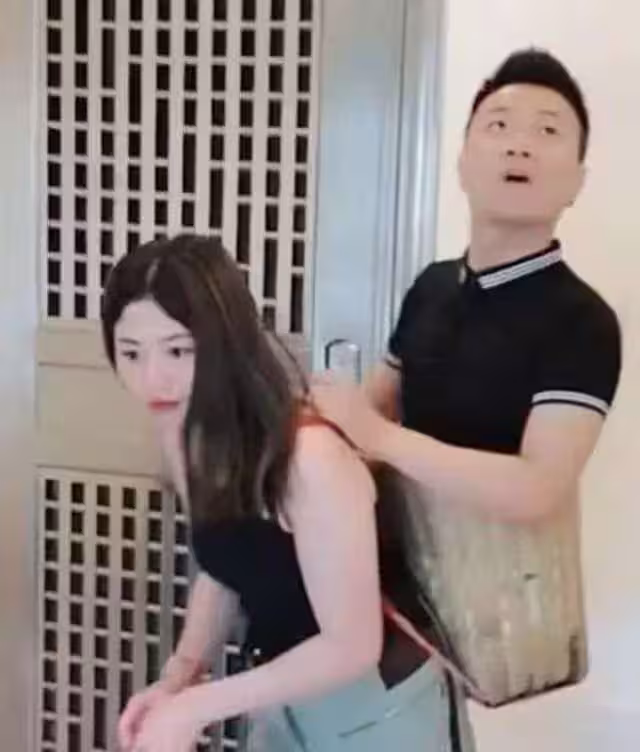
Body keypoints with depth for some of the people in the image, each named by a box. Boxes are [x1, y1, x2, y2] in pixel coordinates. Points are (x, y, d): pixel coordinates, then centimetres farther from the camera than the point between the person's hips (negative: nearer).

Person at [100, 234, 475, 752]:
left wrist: (196, 707, -21)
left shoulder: (311, 457, -31)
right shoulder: (186, 435, -9)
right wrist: (180, 673, -9)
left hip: (373, 709, -6)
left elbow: (353, 645, -25)